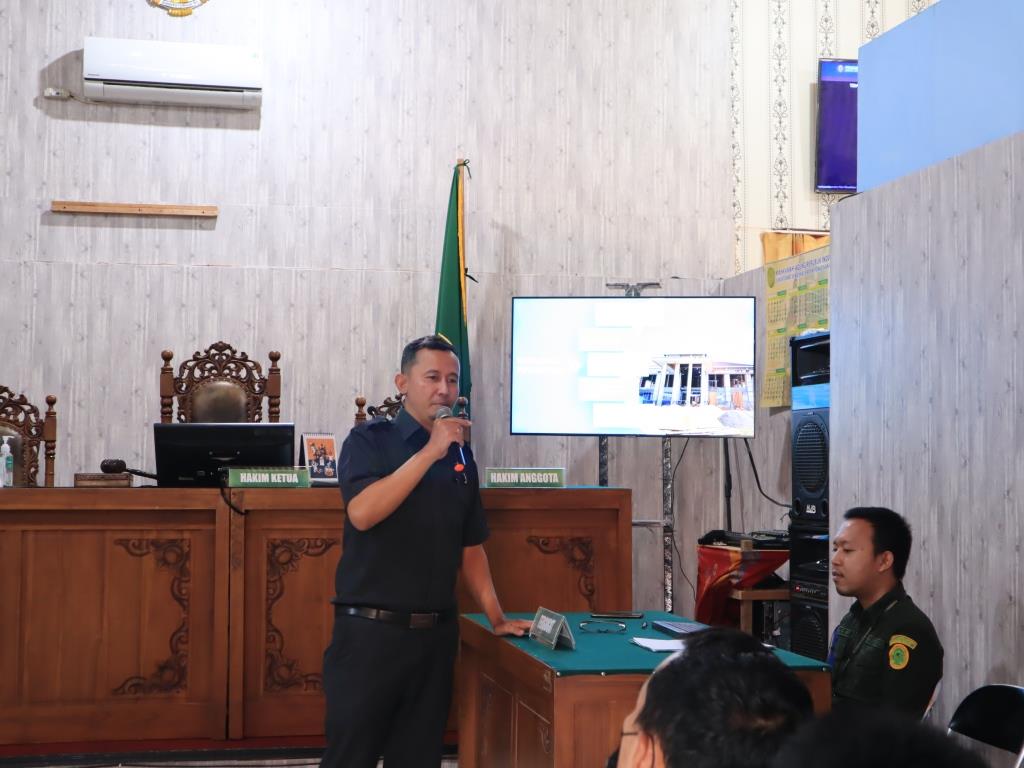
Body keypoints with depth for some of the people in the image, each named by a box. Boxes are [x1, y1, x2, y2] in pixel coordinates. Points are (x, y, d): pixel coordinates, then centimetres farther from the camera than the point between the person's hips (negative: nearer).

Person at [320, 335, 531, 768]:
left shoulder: (460, 457, 13)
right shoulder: (370, 441, -3)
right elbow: (362, 513, -21)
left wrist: (496, 618, 11)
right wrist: (430, 452, -19)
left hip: (436, 634, 5)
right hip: (370, 631, -5)